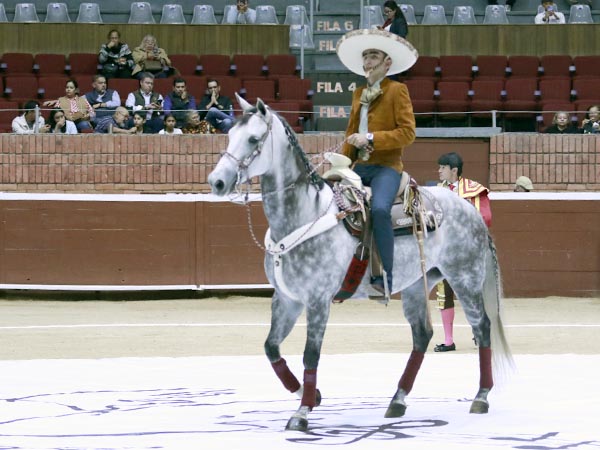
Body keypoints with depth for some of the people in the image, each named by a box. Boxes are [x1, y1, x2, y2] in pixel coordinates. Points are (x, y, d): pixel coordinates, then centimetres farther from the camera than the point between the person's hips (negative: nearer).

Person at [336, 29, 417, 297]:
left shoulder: (397, 91, -1)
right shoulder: (359, 94, 19)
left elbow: (407, 133, -10)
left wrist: (371, 138, -17)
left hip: (386, 166, -7)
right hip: (360, 166, 7)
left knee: (379, 209, -32)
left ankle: (385, 278, -27)